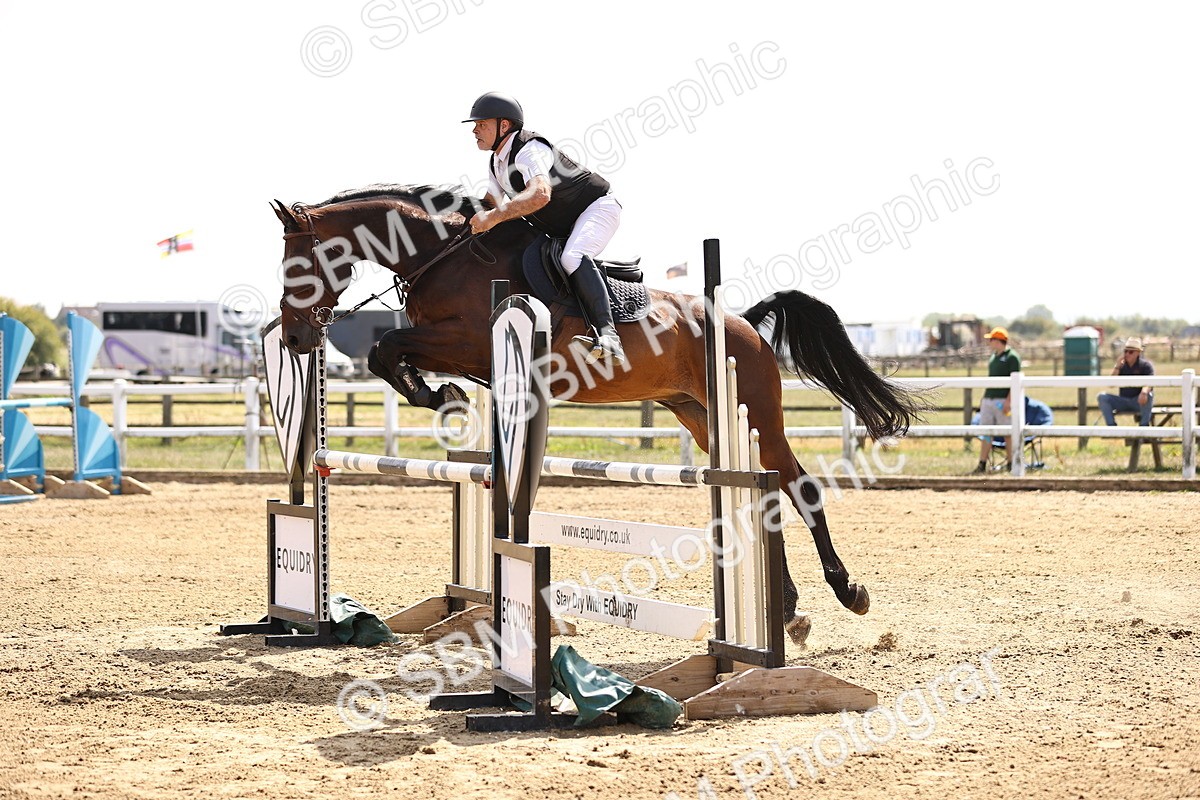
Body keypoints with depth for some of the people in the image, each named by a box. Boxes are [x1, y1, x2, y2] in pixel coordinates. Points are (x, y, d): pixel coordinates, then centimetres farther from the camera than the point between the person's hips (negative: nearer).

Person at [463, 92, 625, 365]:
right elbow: (492, 205, 10)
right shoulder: (495, 164, 9)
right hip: (559, 229, 11)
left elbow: (540, 194, -43)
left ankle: (608, 334, -50)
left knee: (573, 257, -36)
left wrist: (494, 217, -47)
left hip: (597, 209, -11)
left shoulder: (529, 149, -24)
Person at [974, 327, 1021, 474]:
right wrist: (983, 399, 20)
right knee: (986, 433, 5)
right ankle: (982, 465, 6)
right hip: (988, 399, 8)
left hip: (1003, 400, -8)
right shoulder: (993, 357, 18)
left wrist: (1009, 401, -21)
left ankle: (1011, 464, 5)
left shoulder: (1012, 357, -7)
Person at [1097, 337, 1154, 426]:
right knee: (1102, 397, -19)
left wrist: (1144, 392, -44)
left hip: (1139, 402, -3)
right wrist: (1117, 366, -13)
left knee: (1148, 395, -37)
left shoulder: (1145, 365, -1)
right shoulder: (1121, 366, 8)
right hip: (1123, 401, 3)